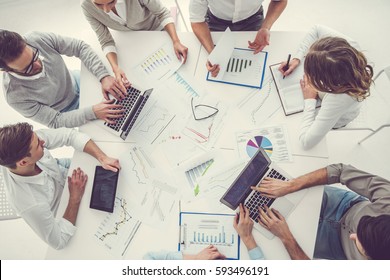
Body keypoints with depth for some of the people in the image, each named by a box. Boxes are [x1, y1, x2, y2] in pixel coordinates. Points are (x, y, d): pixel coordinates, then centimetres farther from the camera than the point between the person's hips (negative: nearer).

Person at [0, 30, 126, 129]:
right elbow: (55, 122, -27)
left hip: (74, 82, 4)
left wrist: (104, 76, -33)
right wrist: (92, 112, -38)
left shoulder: (37, 39, -30)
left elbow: (80, 47, -21)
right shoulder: (15, 95, -35)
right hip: (65, 113, -3)